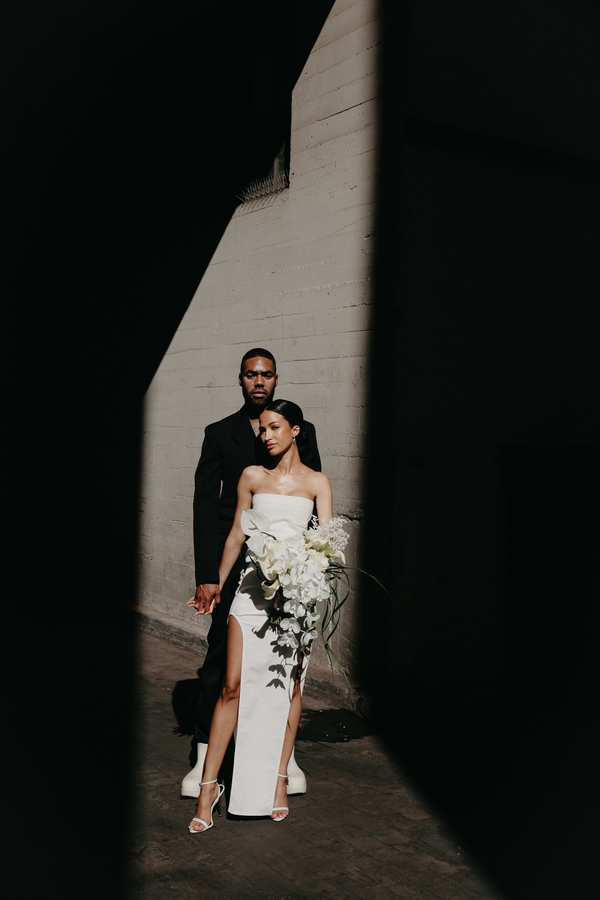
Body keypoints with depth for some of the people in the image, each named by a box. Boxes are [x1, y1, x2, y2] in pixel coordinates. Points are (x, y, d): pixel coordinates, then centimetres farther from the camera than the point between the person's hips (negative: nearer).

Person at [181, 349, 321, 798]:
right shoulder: (219, 434, 5)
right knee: (221, 656, 0)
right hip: (234, 562, -1)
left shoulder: (301, 432, 7)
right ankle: (205, 758, 10)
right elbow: (205, 505, 1)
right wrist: (207, 575, -7)